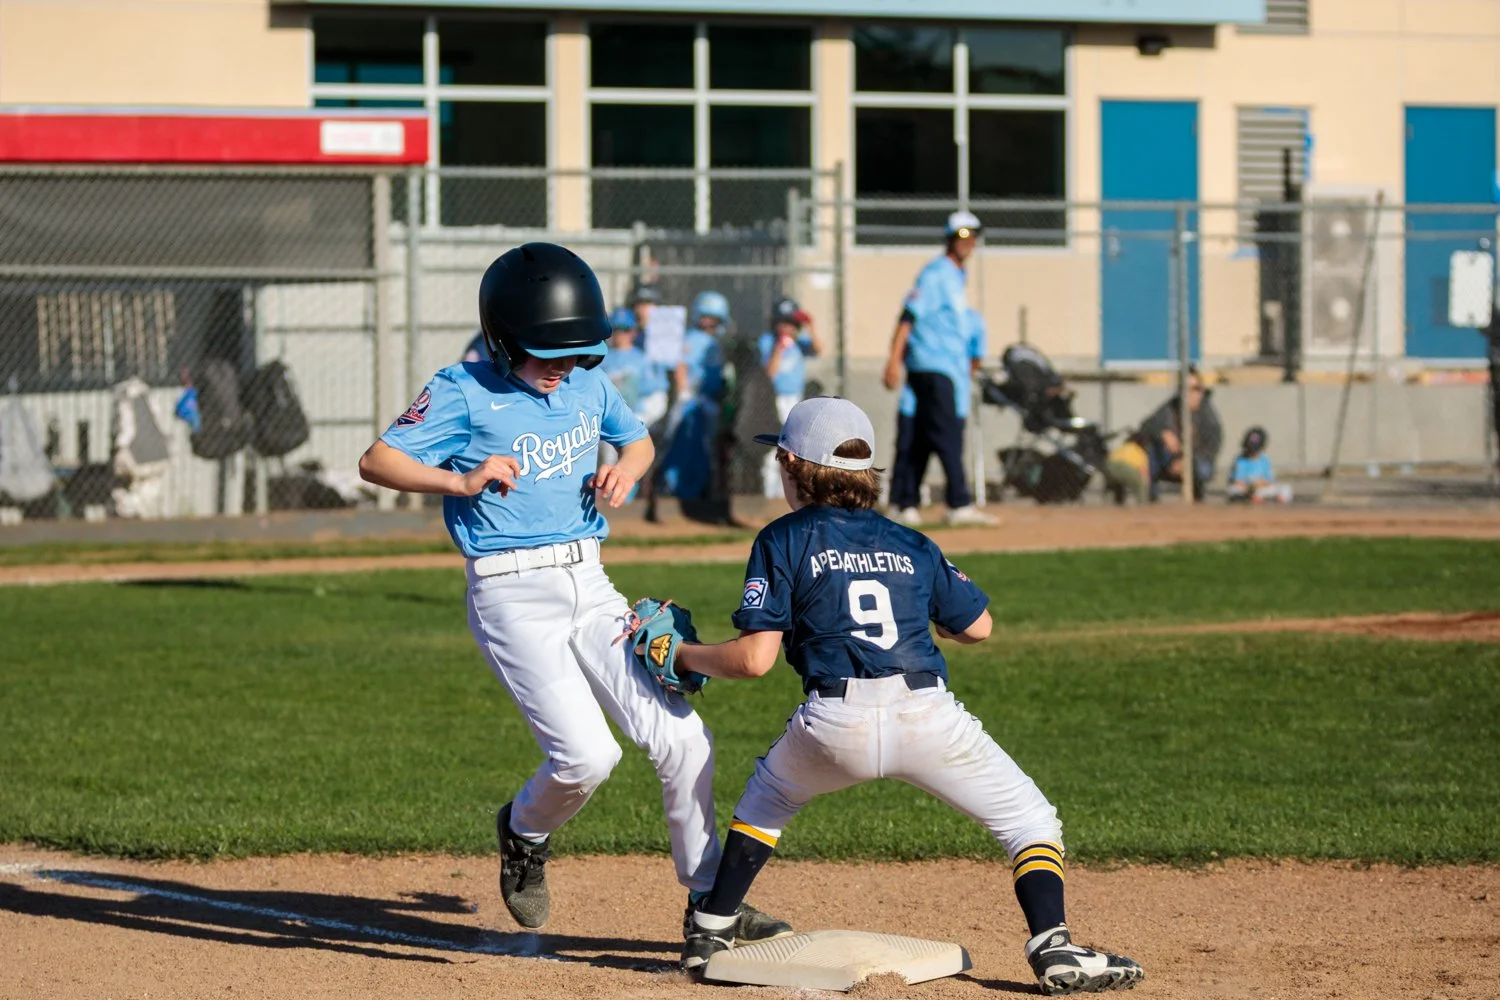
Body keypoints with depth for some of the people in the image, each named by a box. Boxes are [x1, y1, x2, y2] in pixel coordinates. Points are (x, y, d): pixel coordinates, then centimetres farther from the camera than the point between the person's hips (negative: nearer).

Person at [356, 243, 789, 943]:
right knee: (587, 755, -17)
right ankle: (524, 832, 17)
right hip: (512, 593, -6)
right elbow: (375, 462, -14)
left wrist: (627, 469, 3)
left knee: (682, 738, -5)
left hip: (590, 584, 6)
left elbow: (638, 439, 26)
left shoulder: (587, 381, 8)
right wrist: (462, 480, -28)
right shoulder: (465, 393, -9)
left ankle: (711, 902, 7)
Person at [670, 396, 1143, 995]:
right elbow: (978, 627, 24)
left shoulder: (782, 541, 12)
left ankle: (710, 933, 26)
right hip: (929, 717, 1)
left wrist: (682, 655, 19)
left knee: (767, 798, 30)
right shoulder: (910, 545, 21)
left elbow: (756, 658, 3)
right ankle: (1054, 950, -7)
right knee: (1029, 821, 13)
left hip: (836, 725, -1)